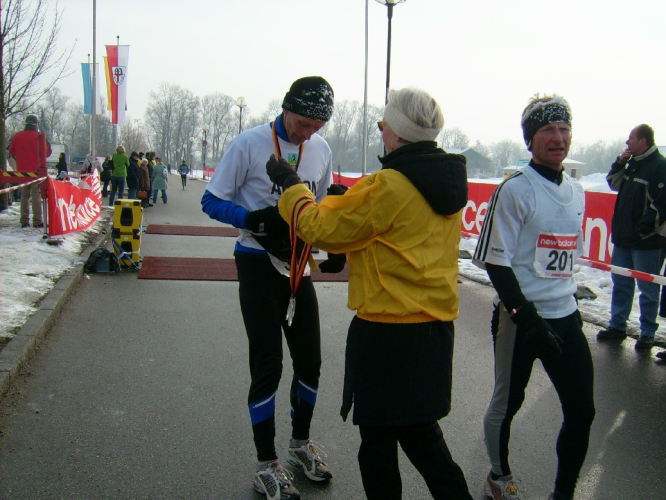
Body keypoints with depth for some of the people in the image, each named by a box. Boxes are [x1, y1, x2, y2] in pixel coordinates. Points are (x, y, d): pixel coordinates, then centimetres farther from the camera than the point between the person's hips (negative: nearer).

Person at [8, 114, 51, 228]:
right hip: (36, 170, -4)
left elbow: (12, 152, 11)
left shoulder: (17, 136, 5)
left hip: (22, 171, 4)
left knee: (24, 195, 11)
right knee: (36, 195, -4)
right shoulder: (39, 136, -8)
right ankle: (37, 221, -8)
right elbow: (46, 152, -8)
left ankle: (24, 221, 8)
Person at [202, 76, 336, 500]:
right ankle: (267, 466, 14)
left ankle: (301, 442, 34)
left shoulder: (321, 149, 3)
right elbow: (212, 201, -10)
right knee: (268, 365, -2)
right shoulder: (250, 144, -13)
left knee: (310, 360, 11)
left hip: (297, 262, 5)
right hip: (258, 262, -5)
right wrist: (255, 220, -26)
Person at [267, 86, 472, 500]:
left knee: (379, 437, 10)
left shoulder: (388, 187, -19)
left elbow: (320, 227, -11)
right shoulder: (448, 183, 5)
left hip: (388, 331, -8)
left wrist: (291, 184, 5)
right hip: (436, 324, 8)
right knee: (418, 427, 23)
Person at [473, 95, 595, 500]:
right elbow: (496, 261, -14)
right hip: (520, 318, -6)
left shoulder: (576, 191, 9)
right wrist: (527, 316, -19)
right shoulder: (516, 189, -12)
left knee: (582, 410, 7)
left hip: (565, 317, 6)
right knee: (507, 404, 11)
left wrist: (570, 303, 18)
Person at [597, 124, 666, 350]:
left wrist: (644, 229, -21)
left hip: (646, 241, -8)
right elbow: (614, 184, 21)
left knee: (648, 289, 3)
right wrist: (620, 163, 5)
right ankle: (617, 325, 25)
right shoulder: (633, 164, 13)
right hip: (624, 238, 8)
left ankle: (648, 333, 12)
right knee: (621, 283, 14)